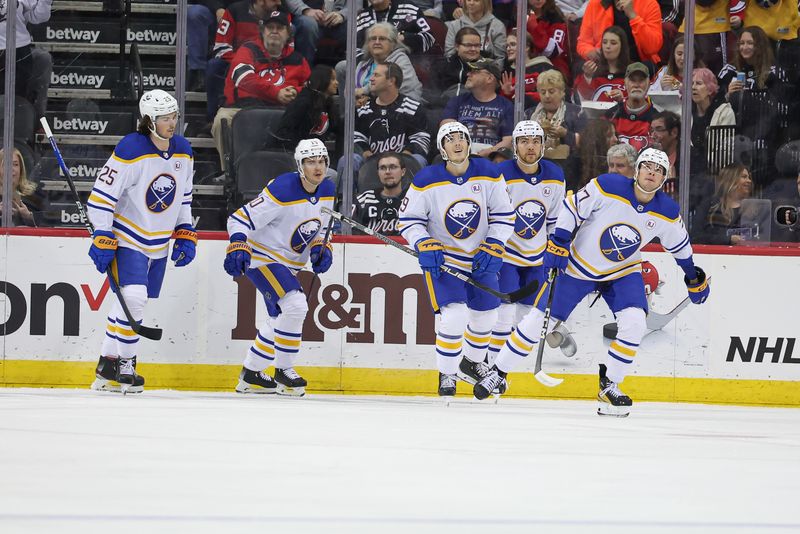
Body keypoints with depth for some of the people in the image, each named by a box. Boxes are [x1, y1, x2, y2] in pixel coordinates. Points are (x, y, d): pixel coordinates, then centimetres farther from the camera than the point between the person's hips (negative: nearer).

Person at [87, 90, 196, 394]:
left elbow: (184, 196, 16)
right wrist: (102, 240, -21)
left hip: (159, 244, 7)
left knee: (136, 304, 10)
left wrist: (185, 235, 10)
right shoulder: (130, 150, -20)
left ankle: (109, 366, 19)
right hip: (128, 238, -7)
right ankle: (123, 364, -8)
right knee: (134, 298, -20)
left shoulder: (183, 151, 2)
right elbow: (101, 195, -19)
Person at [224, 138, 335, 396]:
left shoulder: (328, 191, -3)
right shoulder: (282, 191, -27)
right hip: (262, 257, -9)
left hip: (288, 264, 9)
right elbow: (239, 219, -24)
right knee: (295, 306, -25)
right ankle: (283, 372, -11)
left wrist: (321, 248, -1)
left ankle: (250, 375, 34)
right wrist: (237, 247, -38)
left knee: (280, 320, 18)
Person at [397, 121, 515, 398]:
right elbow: (408, 220, -8)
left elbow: (504, 214, -2)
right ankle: (446, 376, -2)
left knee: (485, 314, 14)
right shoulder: (427, 181, -17)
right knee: (454, 315, -20)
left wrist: (492, 248, -12)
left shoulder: (488, 174, -10)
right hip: (442, 258, -4)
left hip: (480, 258, 4)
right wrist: (425, 247, -22)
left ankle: (472, 362, 43)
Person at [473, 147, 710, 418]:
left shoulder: (668, 213, -13)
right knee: (539, 319, -1)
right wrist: (558, 243, -18)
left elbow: (680, 245, 6)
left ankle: (609, 386, -4)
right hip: (577, 264, -2)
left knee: (634, 322, -20)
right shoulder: (607, 188, -25)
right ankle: (498, 372, 14)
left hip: (622, 272, 2)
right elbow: (572, 207, -14)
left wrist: (695, 278, 16)